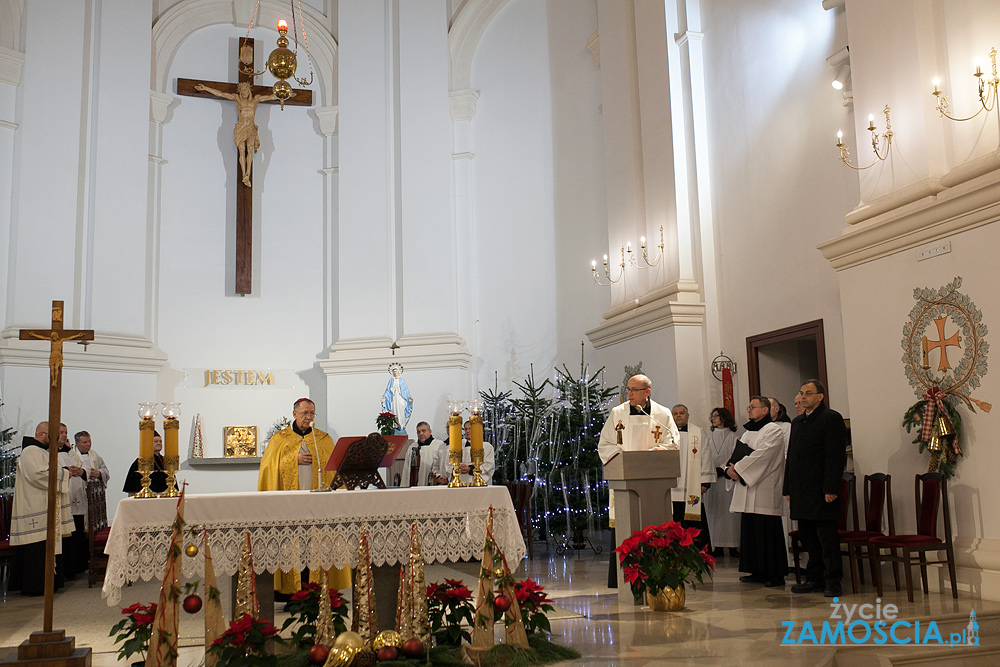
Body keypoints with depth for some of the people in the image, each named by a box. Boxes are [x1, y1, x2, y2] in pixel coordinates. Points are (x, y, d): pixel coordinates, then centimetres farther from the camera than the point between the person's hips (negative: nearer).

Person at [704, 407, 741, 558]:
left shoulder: (733, 435, 4)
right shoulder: (709, 436, 16)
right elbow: (706, 456, 9)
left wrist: (722, 469, -13)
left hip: (727, 477, -3)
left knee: (730, 510, -5)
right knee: (714, 511, -1)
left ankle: (733, 545, -2)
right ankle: (718, 546, 1)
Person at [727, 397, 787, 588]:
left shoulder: (773, 430, -6)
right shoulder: (749, 432, 20)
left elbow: (761, 455, -17)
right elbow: (737, 455, 18)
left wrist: (738, 469, -14)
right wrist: (730, 469, -3)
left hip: (765, 493, -8)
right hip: (747, 491, 8)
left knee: (767, 533, -6)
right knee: (750, 532, 9)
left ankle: (775, 574, 0)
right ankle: (758, 572, 16)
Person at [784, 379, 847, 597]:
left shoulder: (831, 418, -5)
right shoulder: (797, 422, 19)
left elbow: (837, 456, -12)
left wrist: (831, 489, -18)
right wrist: (788, 489, 15)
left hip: (821, 491, -8)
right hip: (801, 492, 8)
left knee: (827, 538, -2)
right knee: (807, 537, 11)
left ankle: (833, 581, 4)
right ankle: (814, 578, 19)